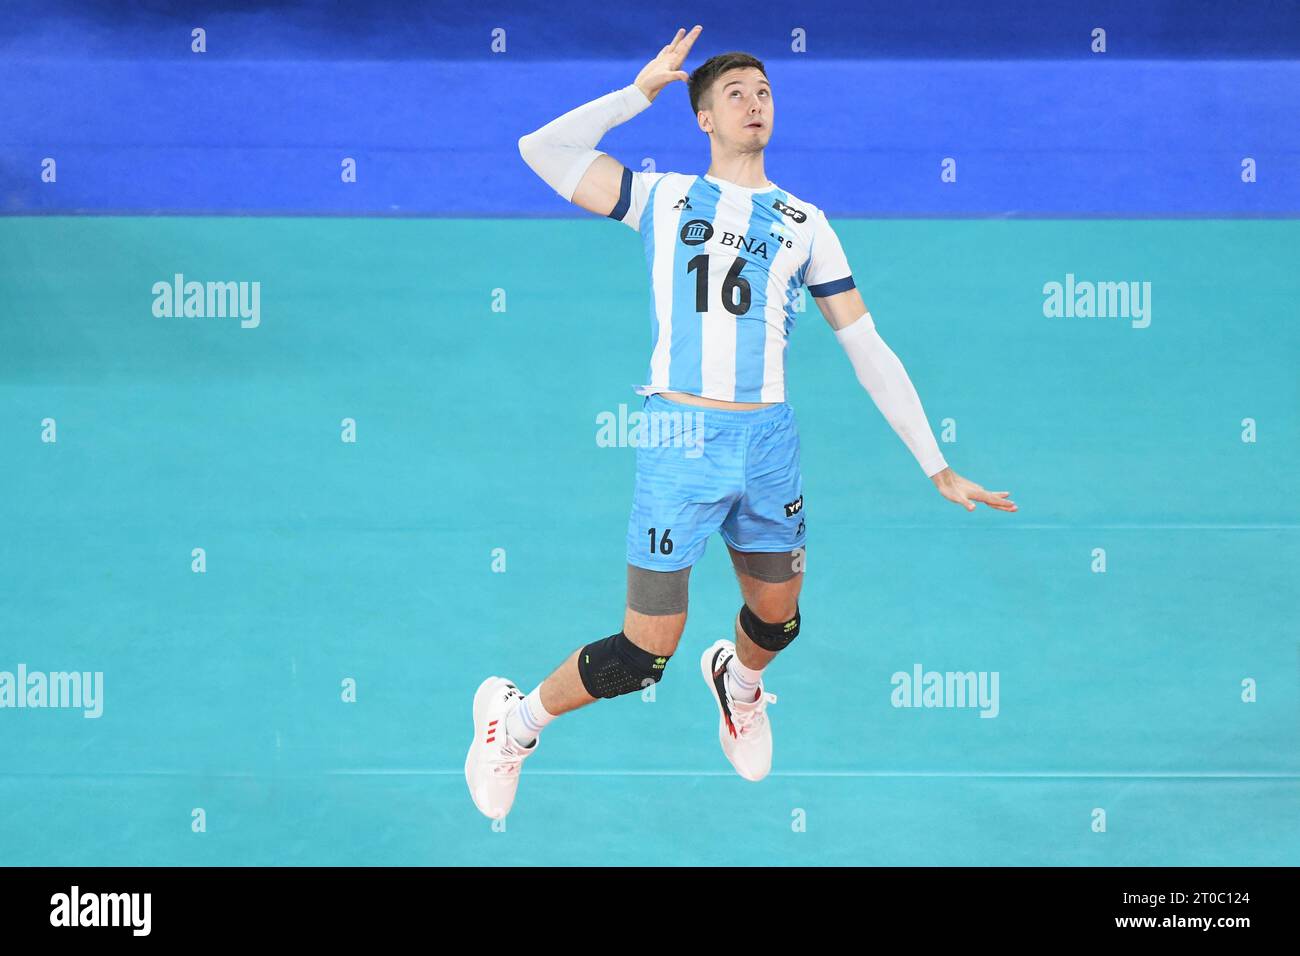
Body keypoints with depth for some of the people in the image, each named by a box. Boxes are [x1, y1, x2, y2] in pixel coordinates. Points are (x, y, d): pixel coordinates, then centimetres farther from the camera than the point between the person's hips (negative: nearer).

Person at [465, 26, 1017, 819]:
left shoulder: (805, 223, 11)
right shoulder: (662, 198, 6)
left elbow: (869, 350, 10)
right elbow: (542, 149, -3)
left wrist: (938, 468, 6)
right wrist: (642, 91, 3)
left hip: (770, 440, 4)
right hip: (683, 439, -3)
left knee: (778, 621, 18)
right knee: (646, 655, -5)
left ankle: (739, 681, 54)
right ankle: (517, 717, 20)